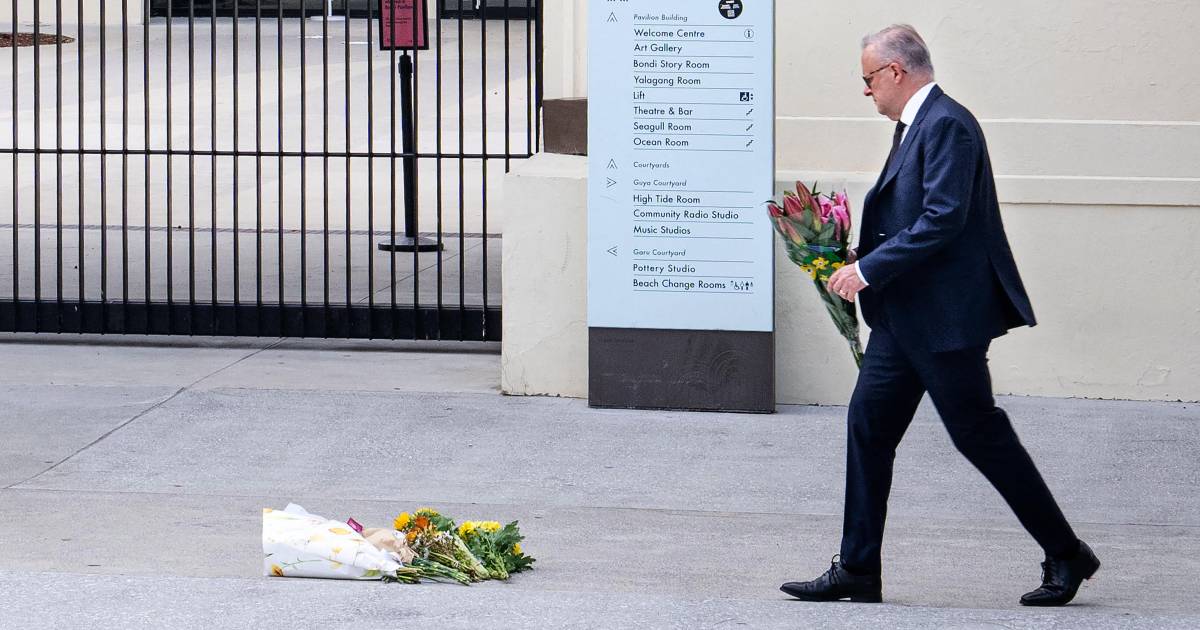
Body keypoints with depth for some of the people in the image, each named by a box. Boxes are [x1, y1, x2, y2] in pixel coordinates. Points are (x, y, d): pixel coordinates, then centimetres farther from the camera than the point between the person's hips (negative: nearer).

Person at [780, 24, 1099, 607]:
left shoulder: (947, 125, -16)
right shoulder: (914, 126, 15)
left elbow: (942, 220, -24)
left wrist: (869, 269, -21)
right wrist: (858, 257, 7)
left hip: (946, 318, -10)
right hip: (905, 318, 10)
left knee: (979, 433, -4)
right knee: (869, 423, 7)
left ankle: (1065, 555, 8)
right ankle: (857, 570, 10)